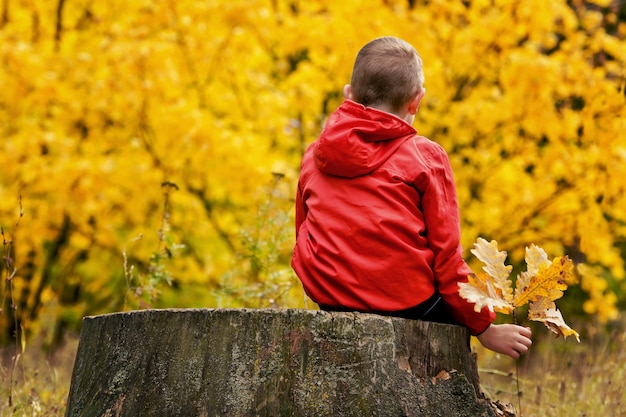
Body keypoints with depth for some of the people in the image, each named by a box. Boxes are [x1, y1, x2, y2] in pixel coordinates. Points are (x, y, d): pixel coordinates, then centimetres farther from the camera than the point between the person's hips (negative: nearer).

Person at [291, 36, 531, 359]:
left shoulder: (314, 155, 9)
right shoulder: (425, 157, -2)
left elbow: (304, 238, 17)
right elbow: (445, 256, -2)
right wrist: (485, 328, 7)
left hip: (330, 299, 5)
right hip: (406, 304, -5)